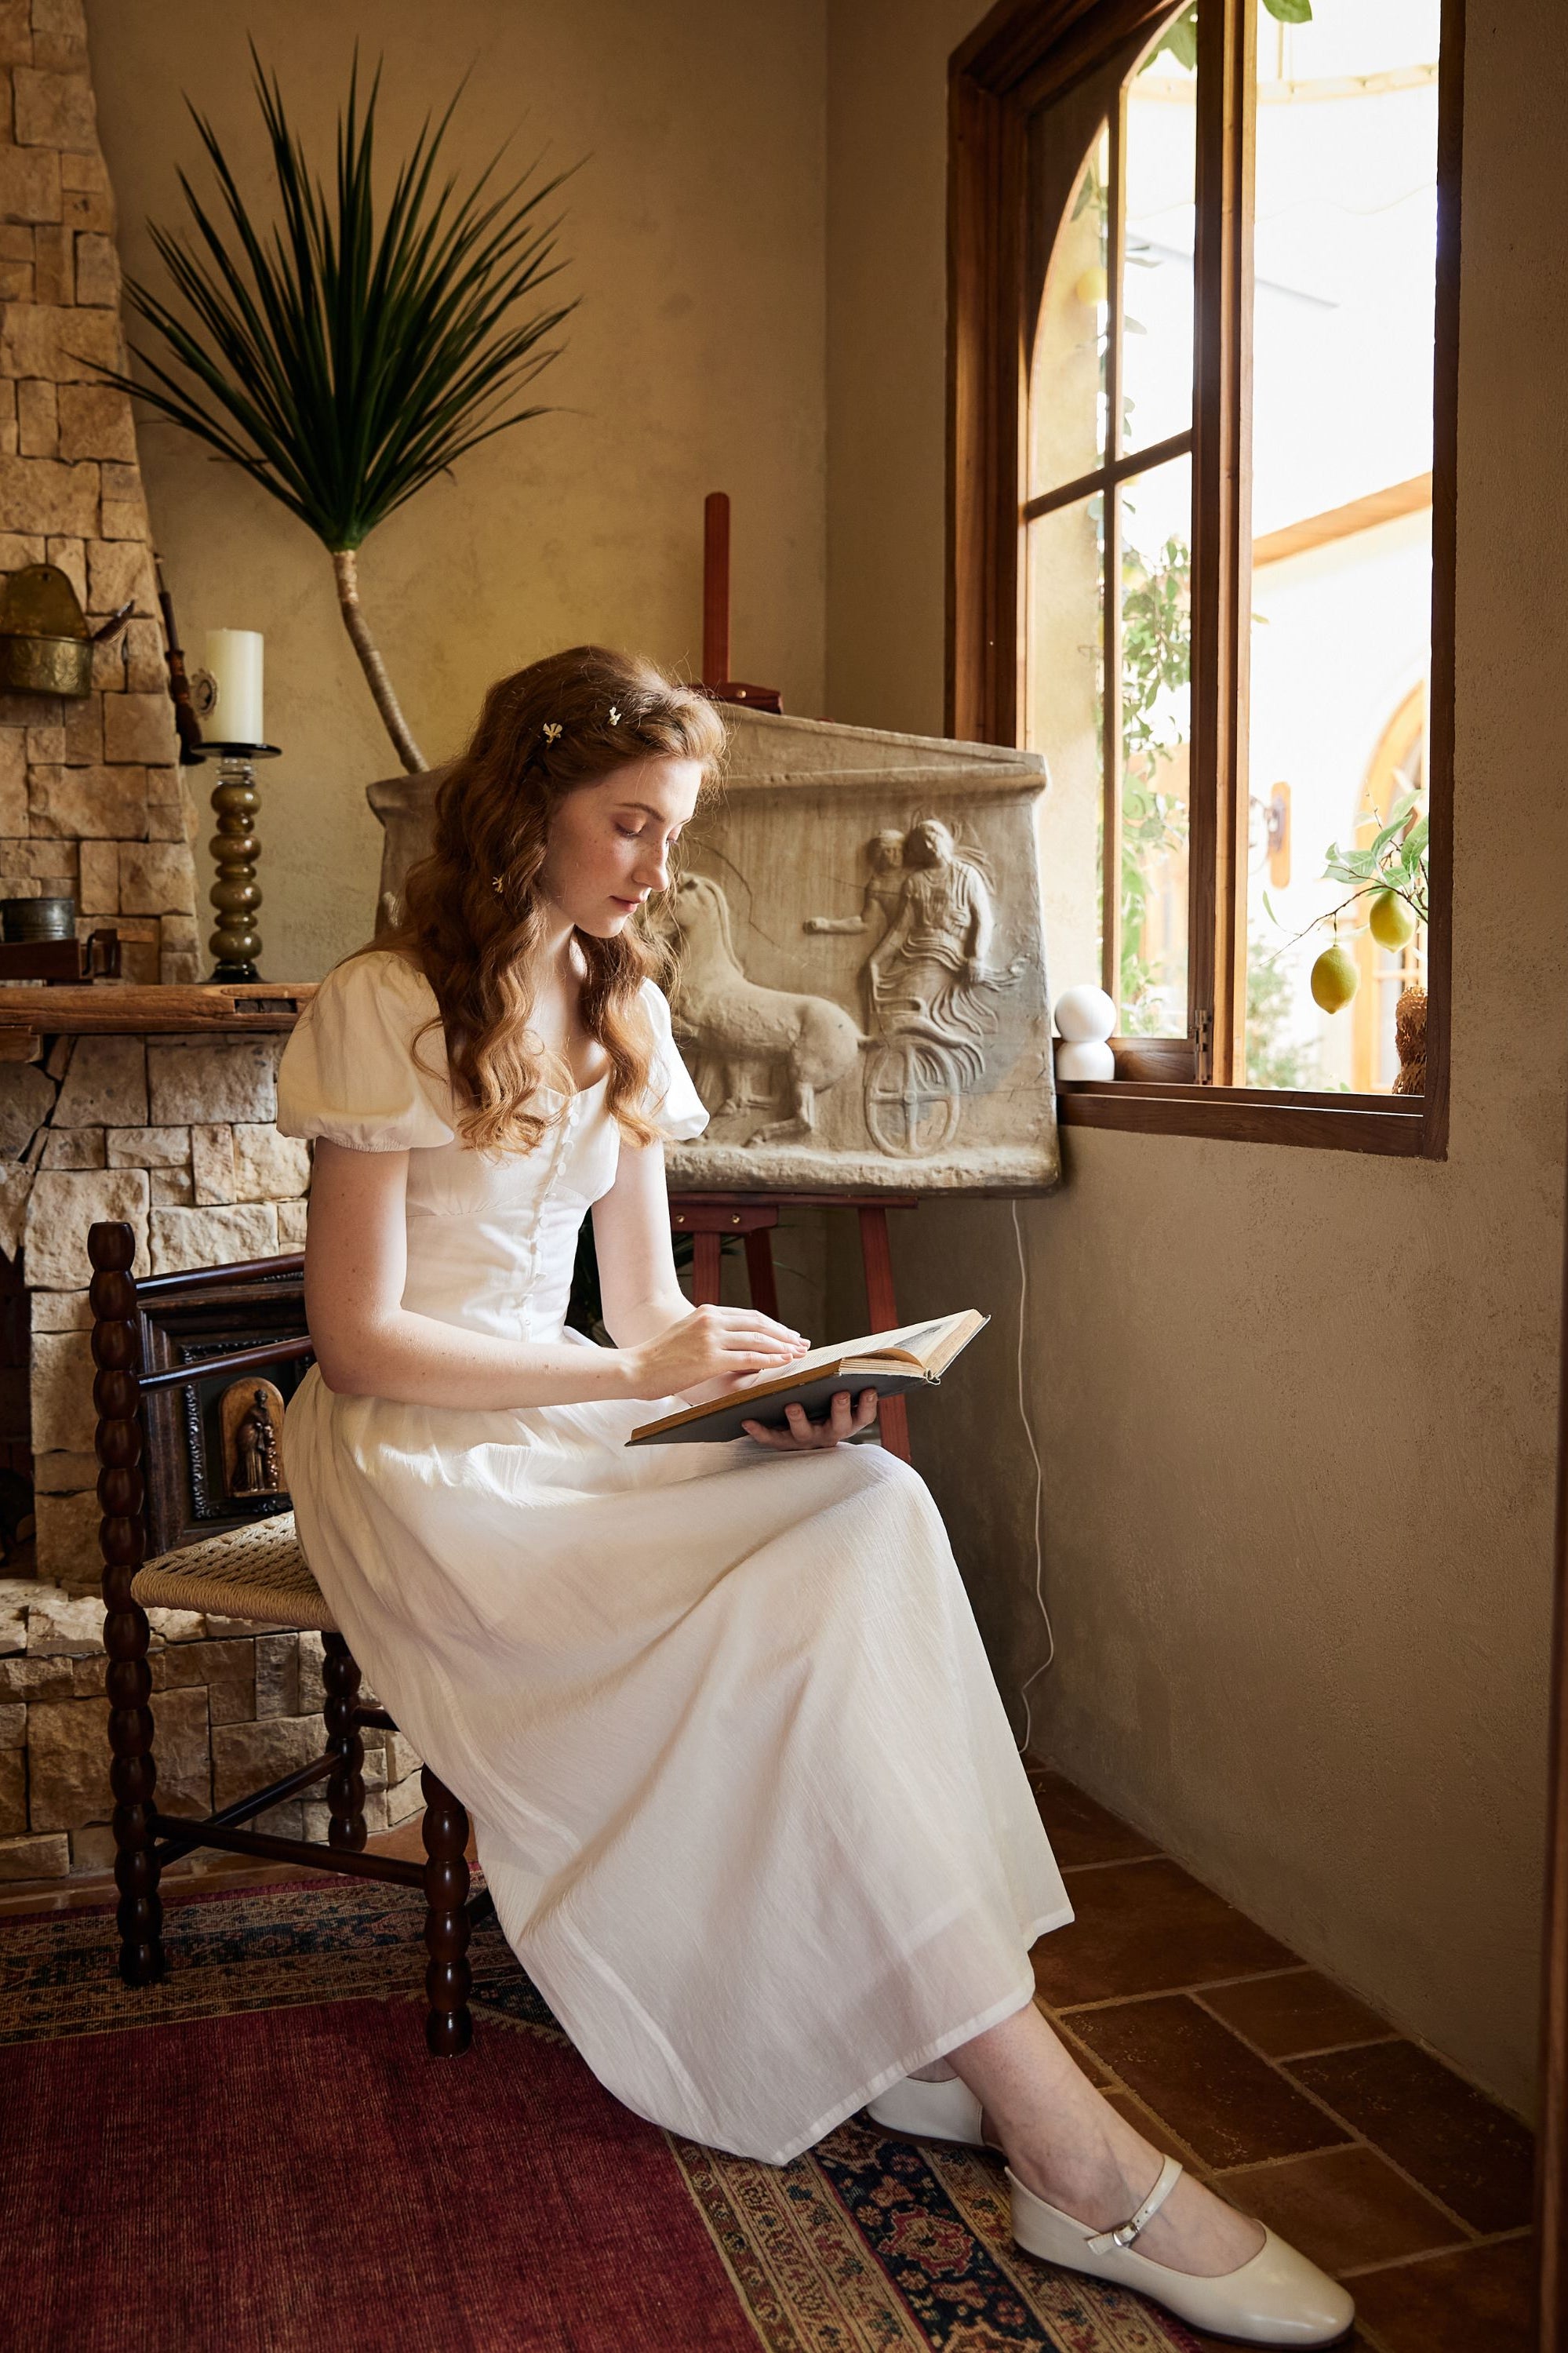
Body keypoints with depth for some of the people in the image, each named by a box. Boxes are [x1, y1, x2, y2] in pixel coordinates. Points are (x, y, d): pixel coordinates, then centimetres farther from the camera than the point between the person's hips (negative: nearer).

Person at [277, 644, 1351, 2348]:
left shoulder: (622, 1013, 12)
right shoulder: (382, 1010, -9)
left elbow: (646, 1300, 12)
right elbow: (357, 1337, -13)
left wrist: (762, 1386, -11)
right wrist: (637, 1376, -21)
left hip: (574, 1422, 6)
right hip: (420, 1457, -6)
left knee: (874, 1506, -24)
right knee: (803, 1605, -28)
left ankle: (975, 2062, -22)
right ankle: (1060, 2139, -22)